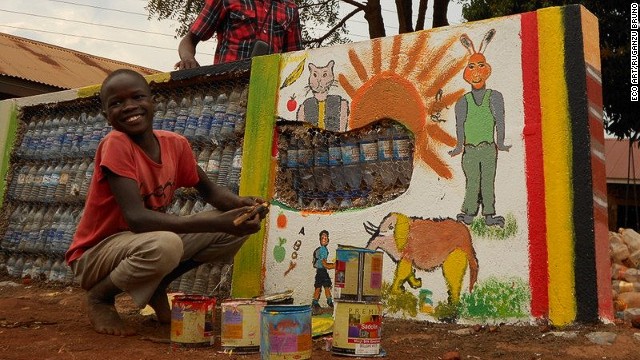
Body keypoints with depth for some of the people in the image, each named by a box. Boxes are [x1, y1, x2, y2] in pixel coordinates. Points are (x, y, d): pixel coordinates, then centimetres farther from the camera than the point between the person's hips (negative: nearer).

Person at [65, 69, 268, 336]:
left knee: (237, 224, -4)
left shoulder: (175, 144, -4)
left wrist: (242, 204, -16)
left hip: (143, 243, 6)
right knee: (165, 245, -38)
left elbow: (209, 191, 8)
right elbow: (136, 218, -31)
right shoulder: (115, 144, -22)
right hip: (95, 255, -6)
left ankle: (157, 288, 8)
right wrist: (218, 222, -38)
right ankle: (100, 297, -6)